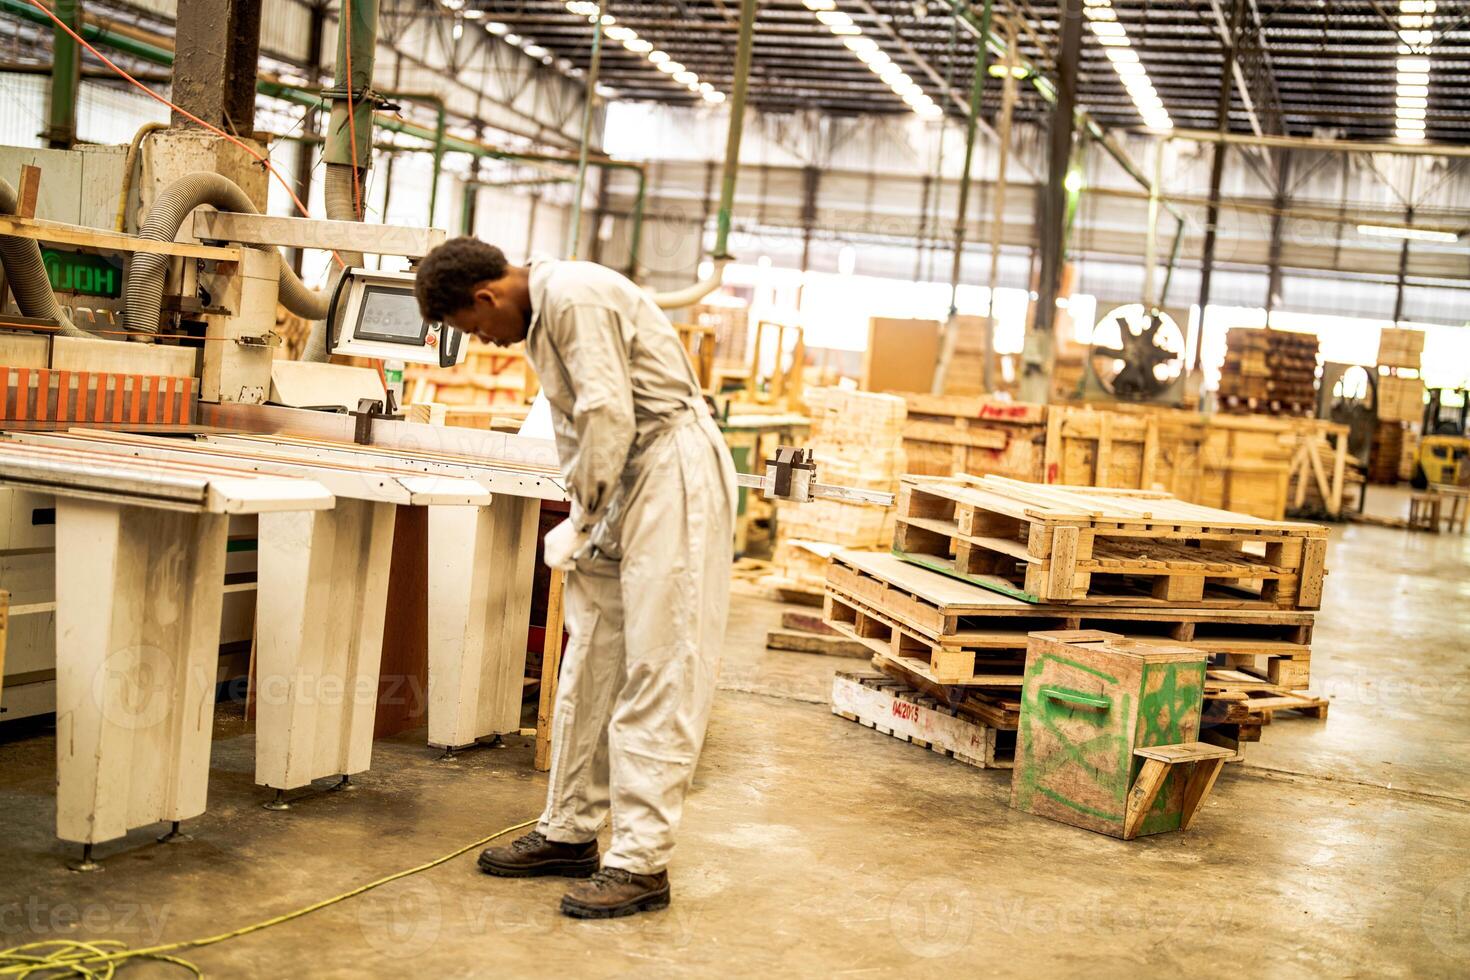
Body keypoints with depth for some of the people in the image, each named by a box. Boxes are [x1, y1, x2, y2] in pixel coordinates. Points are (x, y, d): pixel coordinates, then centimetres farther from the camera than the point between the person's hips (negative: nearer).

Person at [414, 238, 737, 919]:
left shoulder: (574, 298, -16)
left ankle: (641, 863, -5)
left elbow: (609, 414, -21)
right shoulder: (541, 317, 15)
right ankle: (569, 833, 21)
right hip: (623, 481, 10)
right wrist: (584, 516, 8)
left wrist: (583, 518, -9)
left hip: (672, 472, -10)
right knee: (589, 667, 11)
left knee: (656, 672, -8)